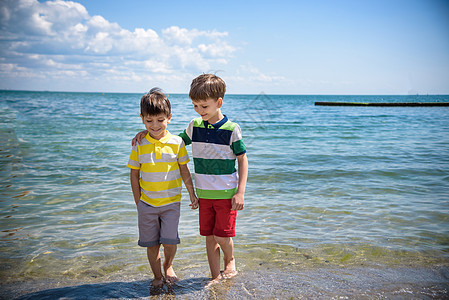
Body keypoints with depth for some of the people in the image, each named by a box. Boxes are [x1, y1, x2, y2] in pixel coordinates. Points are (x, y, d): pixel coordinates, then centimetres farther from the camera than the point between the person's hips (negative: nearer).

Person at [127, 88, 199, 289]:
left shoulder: (177, 143, -5)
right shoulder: (139, 146, -3)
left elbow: (184, 171, 4)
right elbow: (134, 175, 3)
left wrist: (192, 194, 6)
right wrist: (138, 202, 3)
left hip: (171, 202, -1)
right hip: (147, 204, 1)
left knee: (170, 241, -5)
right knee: (151, 244, 8)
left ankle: (168, 265, 27)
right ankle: (157, 276, 30)